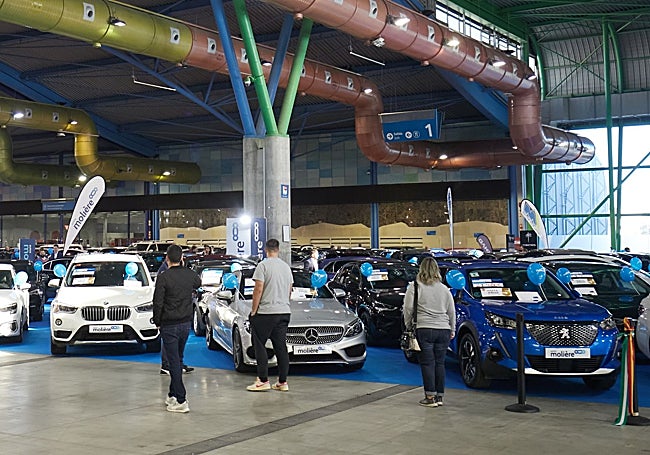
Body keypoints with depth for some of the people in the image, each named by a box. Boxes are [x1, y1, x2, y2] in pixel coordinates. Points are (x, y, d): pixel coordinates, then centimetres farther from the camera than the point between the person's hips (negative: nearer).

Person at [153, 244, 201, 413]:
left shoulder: (163, 277, -15)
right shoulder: (190, 274, 1)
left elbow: (158, 303, -15)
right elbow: (198, 284, 25)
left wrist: (157, 322, -1)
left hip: (169, 325, -5)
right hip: (186, 323, 5)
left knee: (174, 361, -3)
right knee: (178, 359, 18)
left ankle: (181, 401, -5)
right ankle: (173, 394, 28)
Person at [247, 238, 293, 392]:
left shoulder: (263, 265, -8)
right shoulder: (286, 267, 12)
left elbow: (258, 290, -12)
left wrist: (253, 311, -6)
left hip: (266, 312, -6)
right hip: (284, 312, 6)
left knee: (260, 346, 2)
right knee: (281, 347, 7)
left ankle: (263, 381, -2)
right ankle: (282, 382, 8)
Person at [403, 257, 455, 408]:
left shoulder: (414, 286, -2)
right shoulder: (444, 289, 13)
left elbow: (408, 309, -5)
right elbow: (451, 312, 16)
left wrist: (408, 326, 6)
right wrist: (452, 330, 22)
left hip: (424, 329, -4)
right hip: (443, 330, 4)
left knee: (427, 364, -1)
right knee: (439, 363, 10)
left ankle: (430, 397, -1)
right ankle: (439, 396, 14)